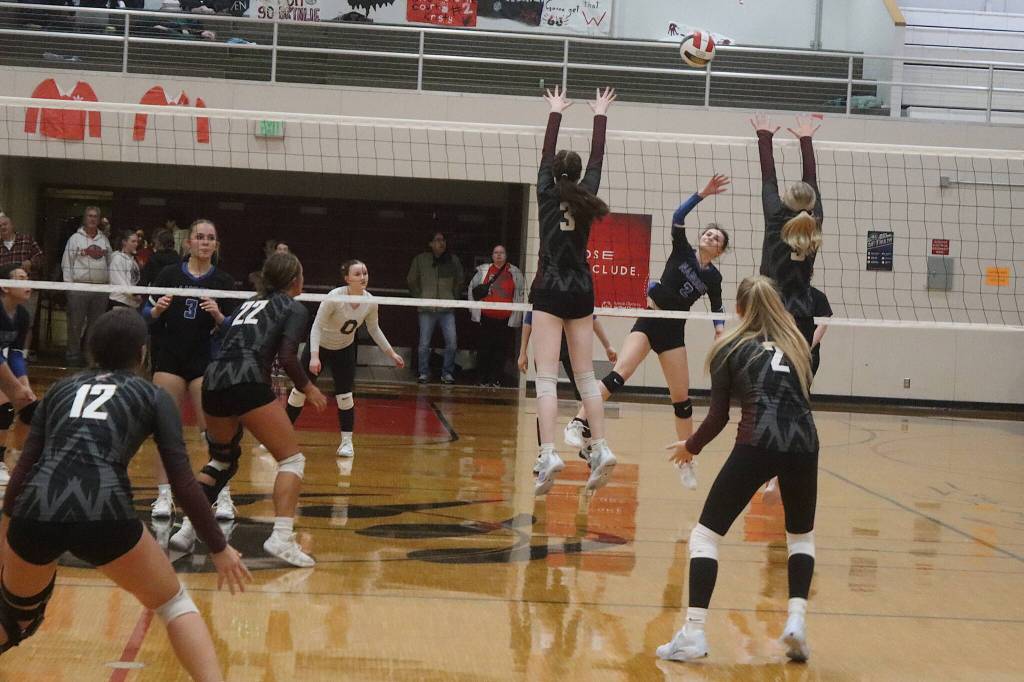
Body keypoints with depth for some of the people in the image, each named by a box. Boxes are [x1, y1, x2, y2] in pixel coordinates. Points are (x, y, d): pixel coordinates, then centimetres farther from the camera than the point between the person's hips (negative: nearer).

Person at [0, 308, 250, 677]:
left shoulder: (61, 388, 26)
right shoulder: (152, 395, 17)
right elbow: (182, 481, 10)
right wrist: (219, 547, 15)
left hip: (36, 511, 3)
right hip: (102, 513, -3)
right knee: (175, 604, 18)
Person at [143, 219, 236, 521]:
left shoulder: (223, 281, 2)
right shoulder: (169, 275, 3)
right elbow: (147, 314, 7)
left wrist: (218, 315, -18)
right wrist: (157, 310, -14)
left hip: (206, 362, -1)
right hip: (169, 359, 1)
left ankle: (223, 495, 1)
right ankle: (164, 495, 7)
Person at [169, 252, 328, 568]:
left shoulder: (250, 303, 28)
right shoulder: (294, 308, 9)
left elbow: (227, 343, 21)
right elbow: (287, 357, -4)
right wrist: (308, 389, 9)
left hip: (213, 380, 7)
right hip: (247, 383, -7)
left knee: (221, 459, 27)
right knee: (292, 459, 2)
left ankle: (187, 529, 17)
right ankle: (282, 538, -13)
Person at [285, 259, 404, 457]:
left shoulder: (370, 302, -16)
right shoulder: (334, 297, -30)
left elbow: (374, 330, 1)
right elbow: (317, 326, -27)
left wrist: (392, 354, 3)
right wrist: (314, 356, -36)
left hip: (344, 350, 3)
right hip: (319, 346, -3)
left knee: (345, 395, -5)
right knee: (300, 390, 0)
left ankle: (347, 442, 7)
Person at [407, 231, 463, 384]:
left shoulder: (453, 260, 3)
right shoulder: (420, 260, 0)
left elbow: (459, 281, 19)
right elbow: (411, 281, 14)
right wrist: (419, 297, 11)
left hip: (447, 309, 1)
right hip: (427, 309, -1)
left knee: (452, 342, -5)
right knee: (424, 344, 2)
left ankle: (447, 373, 7)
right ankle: (423, 373, 14)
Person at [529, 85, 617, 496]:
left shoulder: (547, 196, 0)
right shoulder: (586, 197, 5)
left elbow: (546, 157, 14)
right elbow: (597, 159, 18)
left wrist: (555, 113, 26)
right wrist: (600, 115, 29)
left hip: (549, 292, -3)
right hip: (581, 292, 3)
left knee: (546, 377, -9)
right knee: (585, 376, 12)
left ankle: (548, 454, -22)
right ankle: (601, 449, 7)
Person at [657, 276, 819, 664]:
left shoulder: (731, 349, 14)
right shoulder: (796, 345, 24)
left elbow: (718, 417, 11)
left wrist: (691, 447, 26)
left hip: (756, 445, -3)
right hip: (804, 444, 3)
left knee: (706, 534, 7)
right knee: (802, 536, 26)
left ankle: (693, 634, -2)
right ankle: (796, 621, 8)